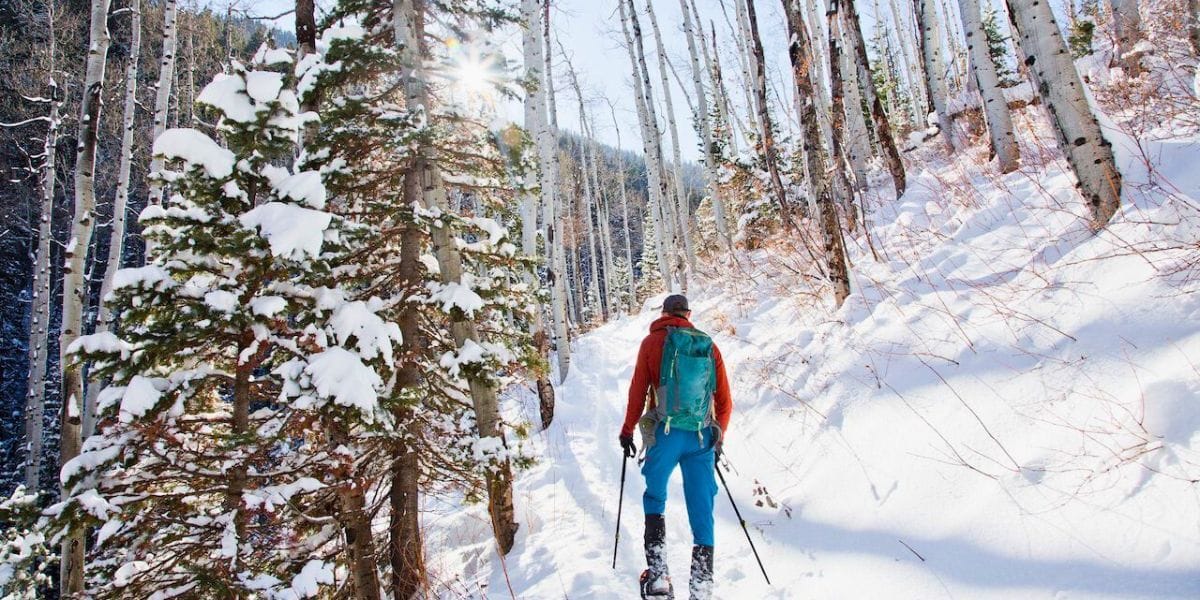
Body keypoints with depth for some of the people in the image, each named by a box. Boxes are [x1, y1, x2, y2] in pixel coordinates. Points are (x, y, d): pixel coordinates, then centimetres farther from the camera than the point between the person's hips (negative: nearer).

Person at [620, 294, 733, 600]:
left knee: (655, 498, 15)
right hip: (703, 437, 2)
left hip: (664, 435, -2)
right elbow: (725, 401, 11)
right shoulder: (710, 346, 10)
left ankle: (657, 574, 5)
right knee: (701, 508, 8)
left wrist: (628, 430, 10)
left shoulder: (653, 342, 3)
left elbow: (638, 391, 0)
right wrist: (719, 439, 23)